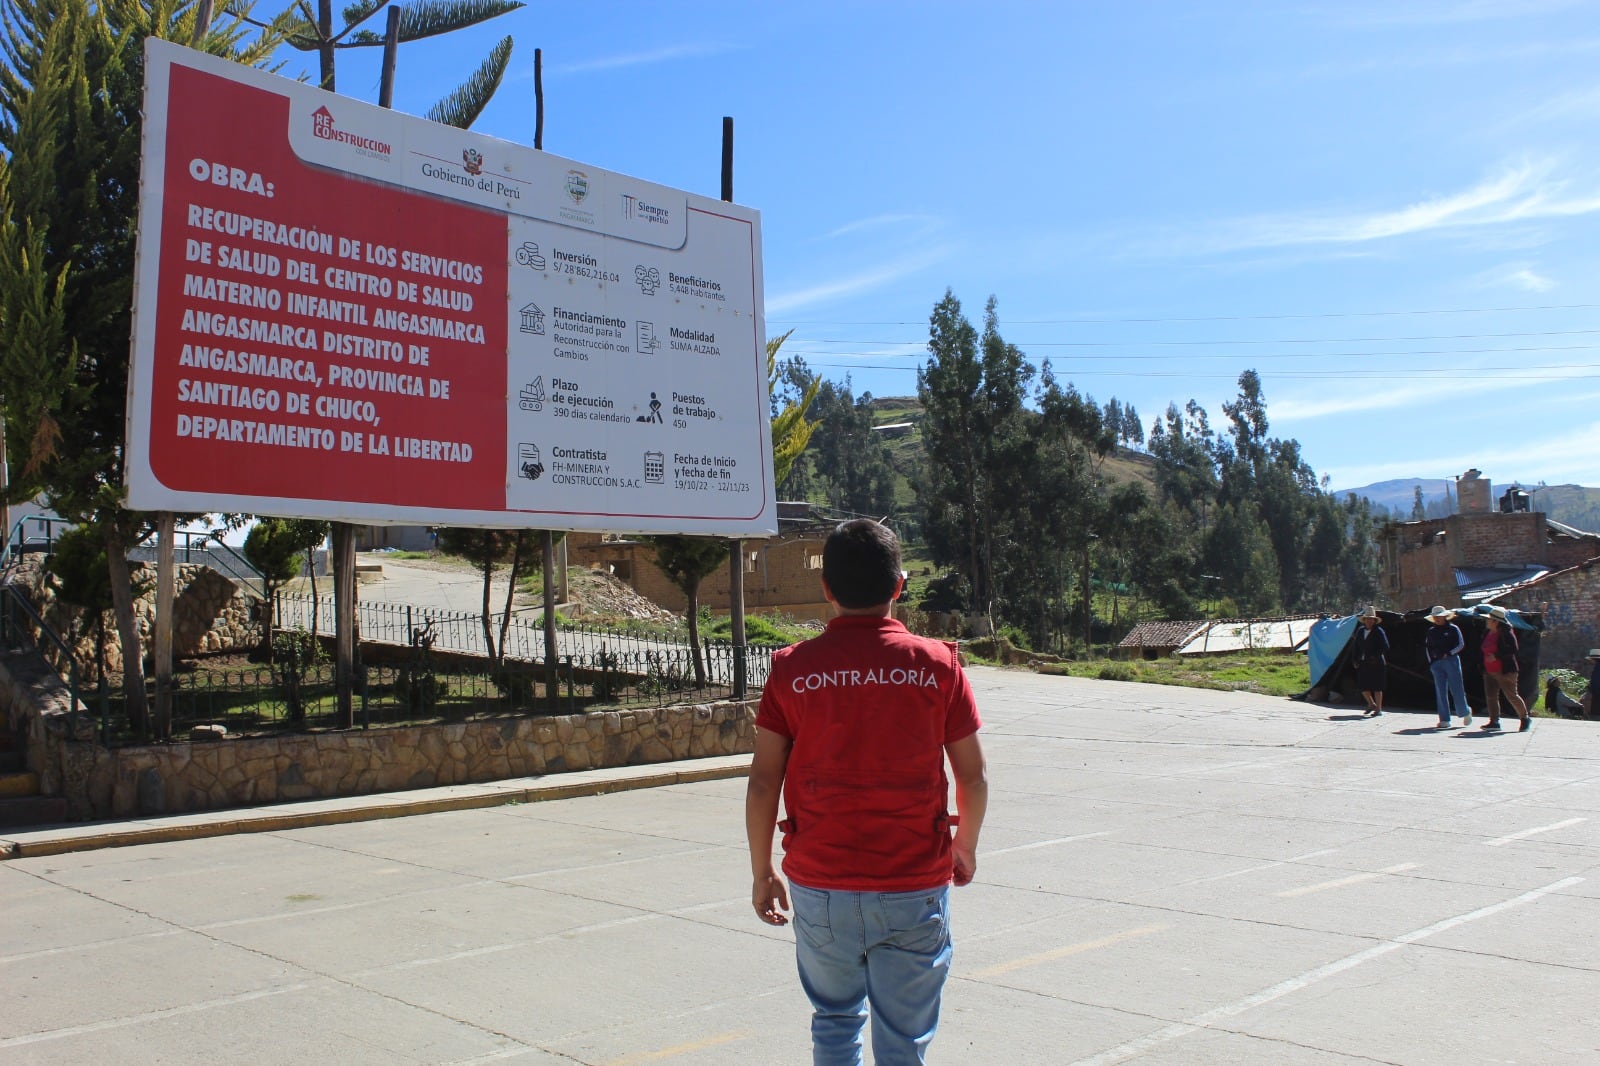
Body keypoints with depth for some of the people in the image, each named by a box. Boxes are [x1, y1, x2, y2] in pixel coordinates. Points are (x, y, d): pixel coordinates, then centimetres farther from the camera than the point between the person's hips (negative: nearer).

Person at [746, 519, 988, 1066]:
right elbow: (974, 778, 0)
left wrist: (762, 872, 9)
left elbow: (763, 782, -3)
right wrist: (965, 847, 18)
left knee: (835, 1021, 22)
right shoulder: (936, 664, -5)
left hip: (819, 883, 1)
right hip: (914, 886, -1)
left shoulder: (792, 667, -4)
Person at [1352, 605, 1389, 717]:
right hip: (1363, 663, 6)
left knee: (1377, 687, -1)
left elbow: (1385, 647, -12)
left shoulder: (1379, 631, -7)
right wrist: (1356, 660, 8)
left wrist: (1376, 656, -21)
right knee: (1362, 686, 9)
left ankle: (1378, 709, 8)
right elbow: (1356, 647, 16)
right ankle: (1372, 704, 31)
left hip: (1376, 664, -6)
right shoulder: (1360, 630, 10)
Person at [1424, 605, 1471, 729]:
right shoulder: (1431, 631, 13)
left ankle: (1465, 712, 20)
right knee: (1440, 691, 1)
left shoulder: (1453, 629, 1)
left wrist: (1448, 654, -12)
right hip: (1436, 663, 4)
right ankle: (1444, 720, 3)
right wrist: (1430, 662, 9)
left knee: (1456, 689, -4)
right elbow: (1428, 648, 19)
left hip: (1451, 661, -4)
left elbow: (1461, 644, -2)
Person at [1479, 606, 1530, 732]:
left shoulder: (1506, 633, -14)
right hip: (1489, 672, 8)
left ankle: (1525, 719, 12)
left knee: (1512, 696, -3)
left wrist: (1496, 656, -24)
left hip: (1505, 671, -8)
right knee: (1490, 697, 5)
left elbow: (1513, 650, -19)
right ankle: (1494, 721, 11)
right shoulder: (1487, 633, 11)